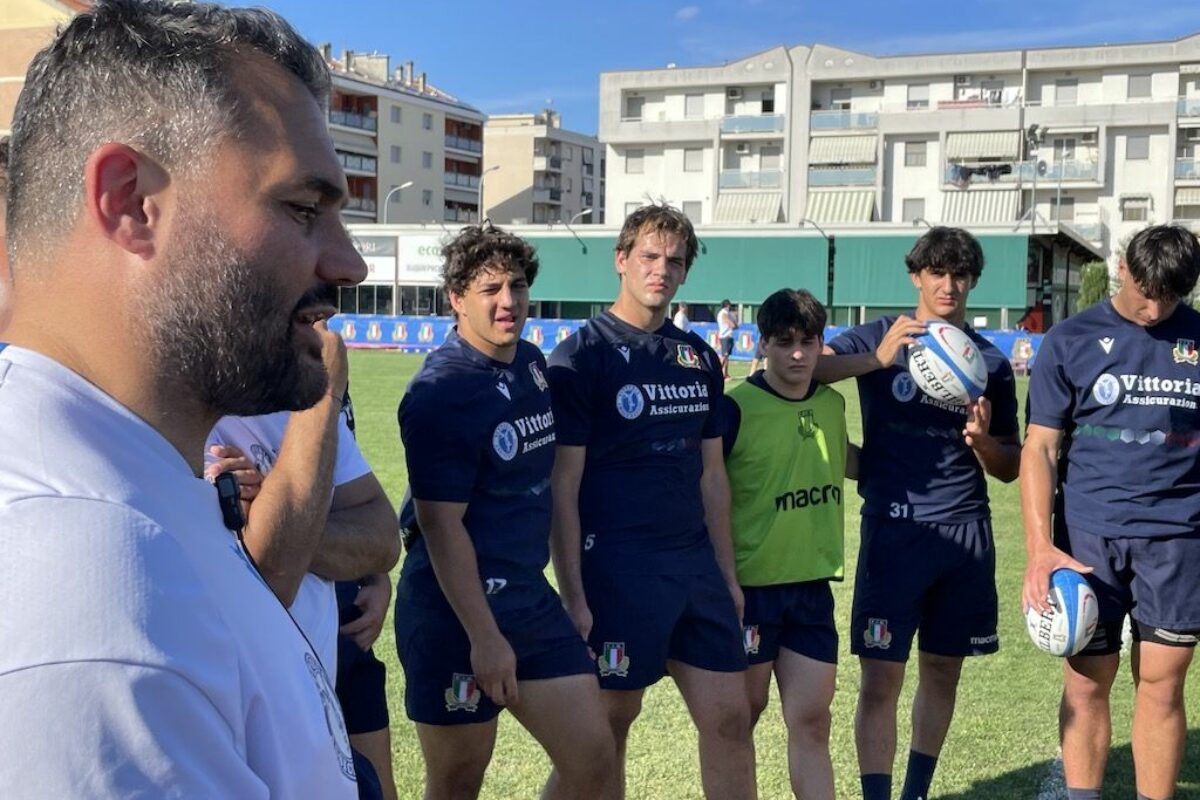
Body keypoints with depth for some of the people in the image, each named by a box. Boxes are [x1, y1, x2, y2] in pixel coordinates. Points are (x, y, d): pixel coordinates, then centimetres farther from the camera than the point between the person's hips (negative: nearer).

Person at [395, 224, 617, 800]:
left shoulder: (532, 363, 6)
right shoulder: (441, 391, -17)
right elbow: (440, 524, -18)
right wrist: (484, 637, -19)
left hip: (530, 596, 7)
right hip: (456, 607, -7)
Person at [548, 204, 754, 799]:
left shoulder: (699, 358, 10)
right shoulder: (582, 354, -7)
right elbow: (563, 486, -10)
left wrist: (727, 573, 13)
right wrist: (572, 594, -13)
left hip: (696, 565, 6)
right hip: (616, 569, -5)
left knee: (730, 717, 8)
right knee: (610, 722, 7)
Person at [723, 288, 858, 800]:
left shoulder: (833, 404, 4)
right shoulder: (738, 406, -13)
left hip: (813, 587, 4)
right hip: (750, 585, -4)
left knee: (812, 722, 7)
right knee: (743, 712, 12)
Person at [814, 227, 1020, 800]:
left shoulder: (990, 362, 9)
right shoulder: (882, 338, 1)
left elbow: (1009, 469, 13)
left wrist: (983, 442, -9)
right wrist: (878, 360, -27)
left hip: (965, 533, 4)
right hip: (894, 530, -3)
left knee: (943, 672, 12)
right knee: (881, 680, -5)